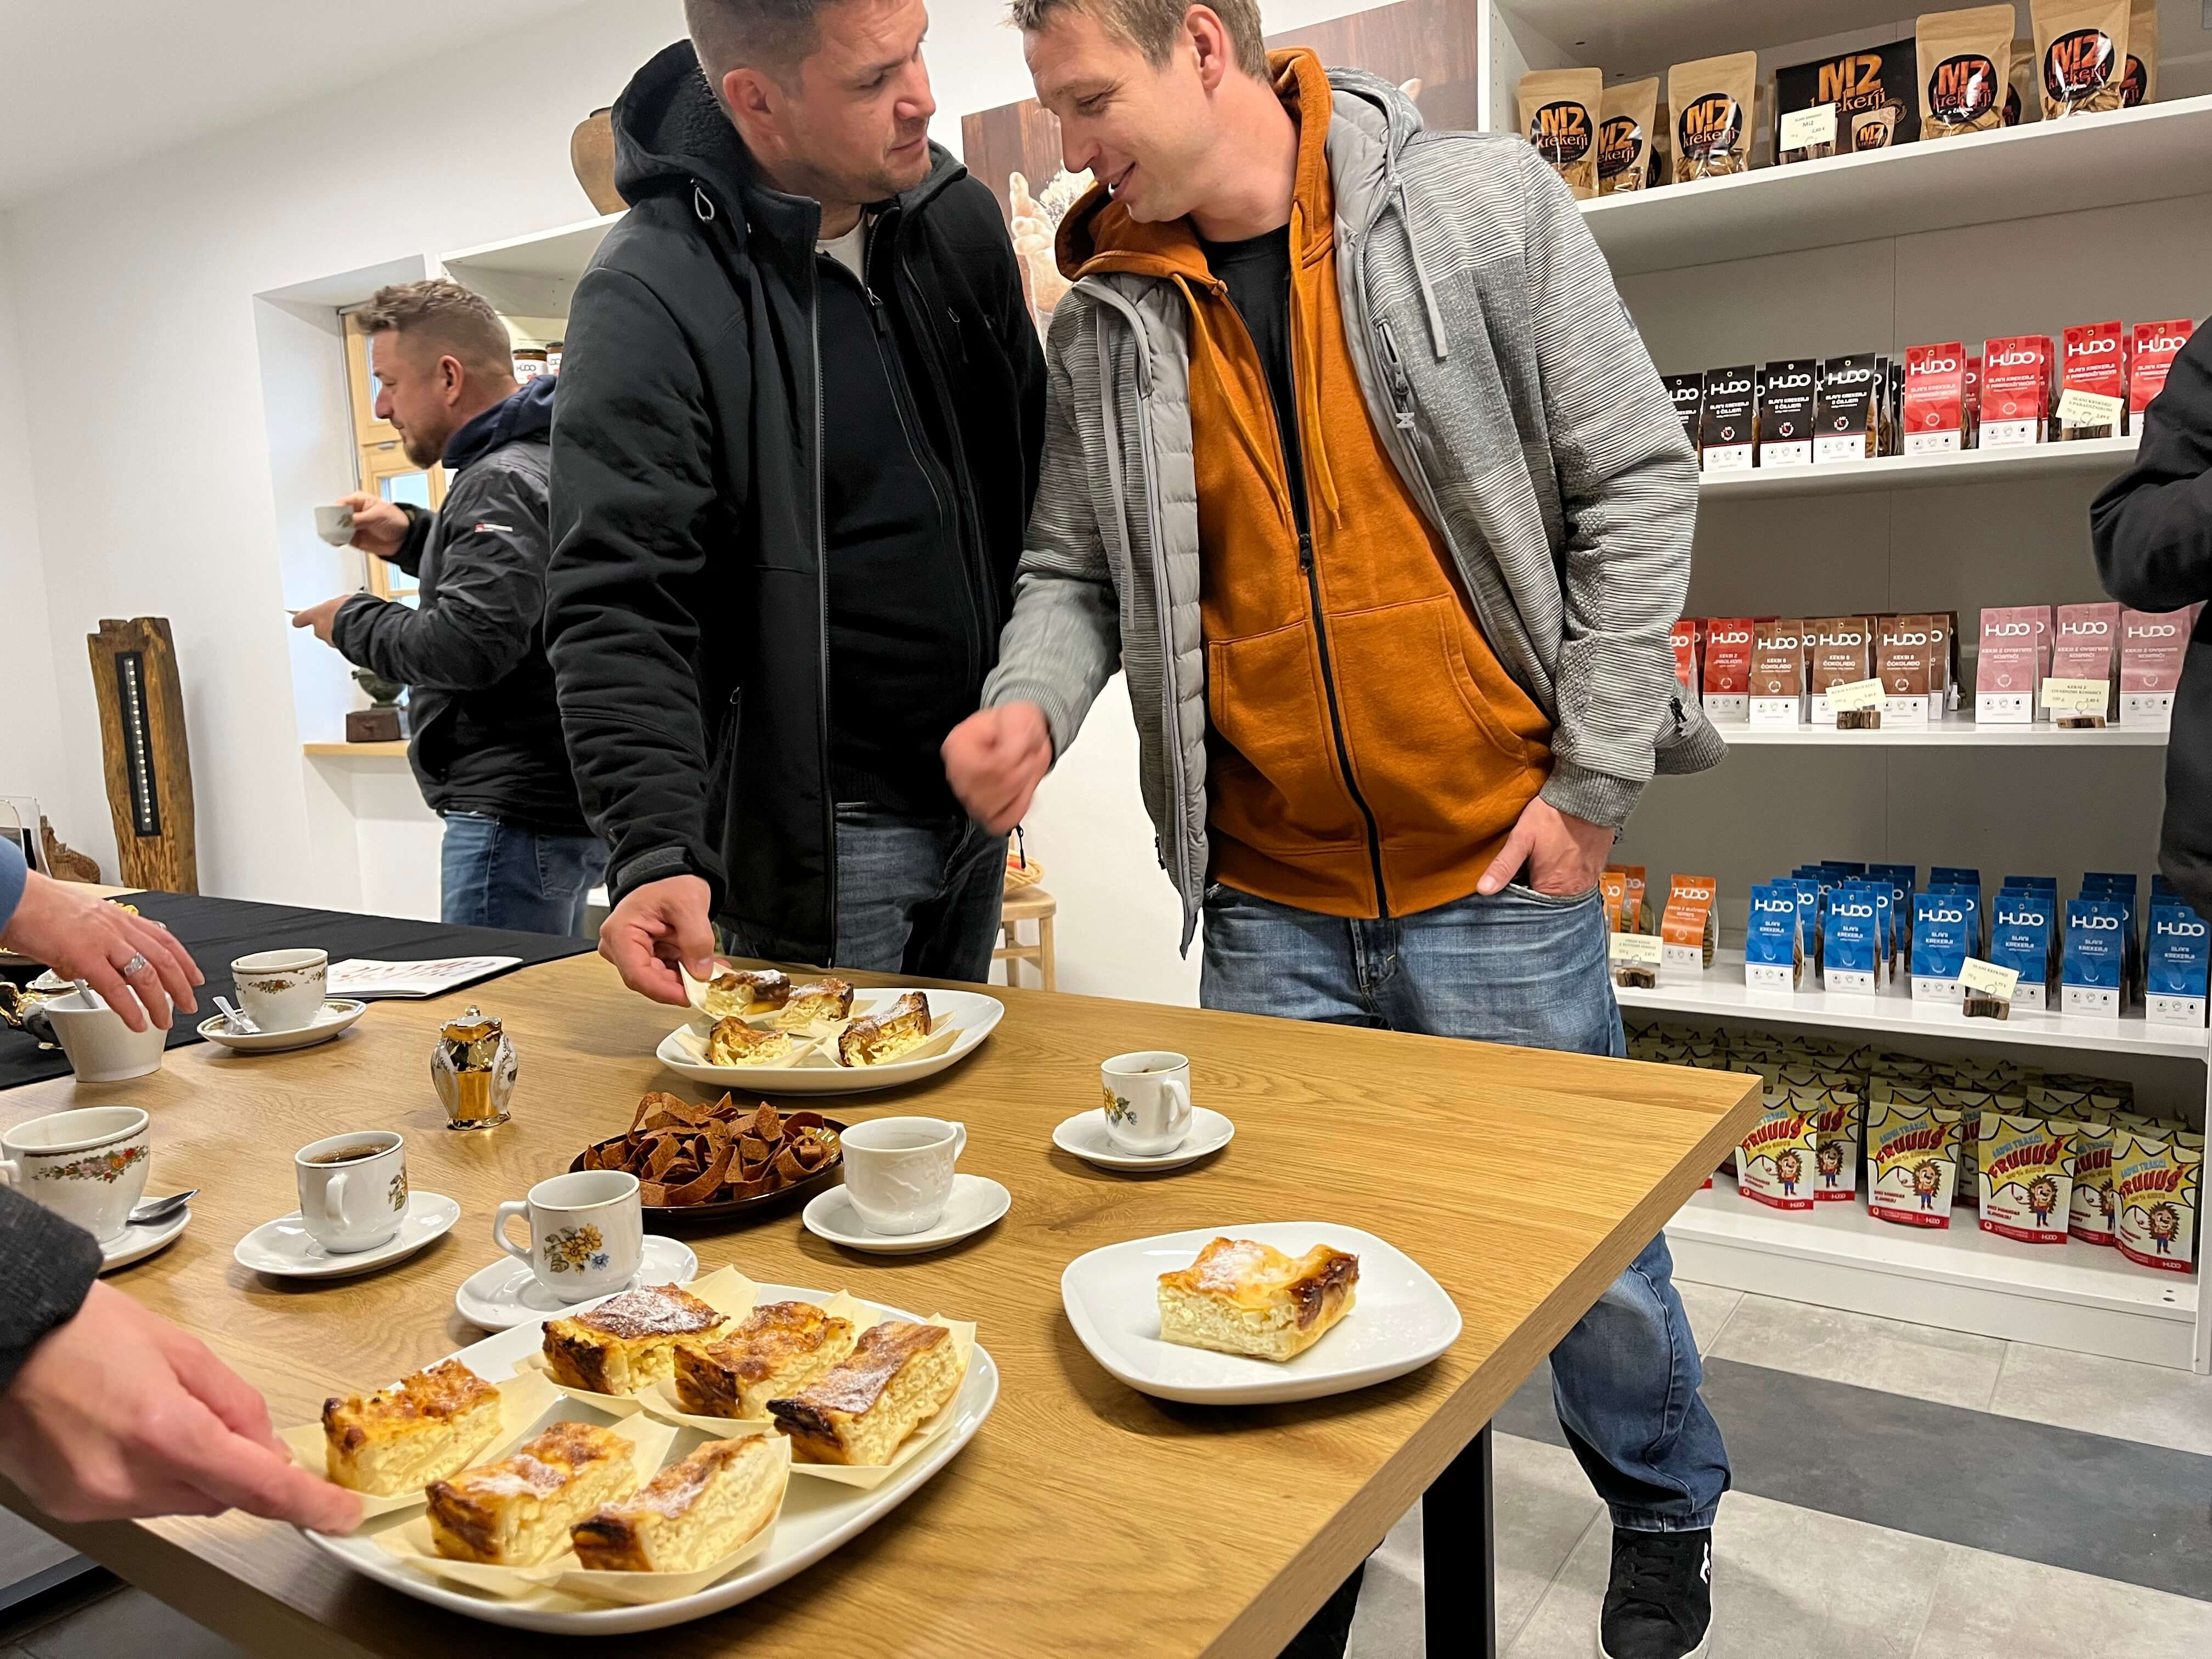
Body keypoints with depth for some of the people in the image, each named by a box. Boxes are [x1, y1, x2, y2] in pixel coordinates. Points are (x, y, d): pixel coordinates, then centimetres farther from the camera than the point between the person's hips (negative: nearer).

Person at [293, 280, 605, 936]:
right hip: (560, 807, 11)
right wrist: (410, 537, 17)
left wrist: (352, 622, -7)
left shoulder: (504, 482, -16)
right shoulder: (536, 458, 16)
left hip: (517, 816, -11)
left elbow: (470, 644, -25)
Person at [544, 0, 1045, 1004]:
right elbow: (618, 609, -20)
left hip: (973, 809, 7)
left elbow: (1034, 472, 14)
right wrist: (658, 848, -32)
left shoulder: (958, 219, 3)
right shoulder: (647, 299, -17)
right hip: (812, 840, -6)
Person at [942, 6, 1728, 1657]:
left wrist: (1592, 780, -6)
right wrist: (1032, 700, -13)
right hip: (1268, 911, 3)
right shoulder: (1105, 323, 5)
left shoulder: (1484, 204, -3)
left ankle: (1666, 1505, 45)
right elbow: (1075, 569, 9)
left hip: (1493, 878, -2)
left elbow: (1637, 484, -2)